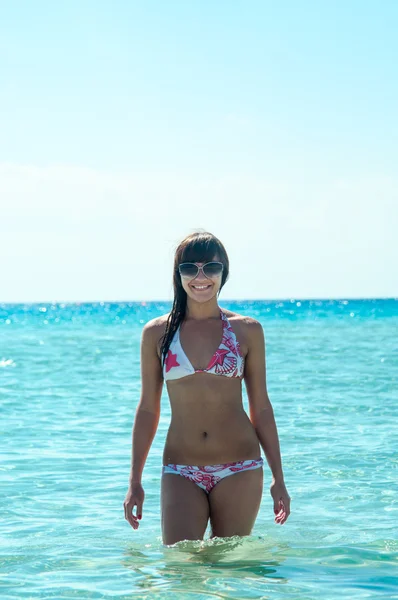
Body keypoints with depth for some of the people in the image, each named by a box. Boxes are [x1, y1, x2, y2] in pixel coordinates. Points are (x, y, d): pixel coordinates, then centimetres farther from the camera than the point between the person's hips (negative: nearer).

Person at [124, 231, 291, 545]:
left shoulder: (247, 330, 3)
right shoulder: (157, 332, 4)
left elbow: (261, 407, 7)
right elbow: (148, 409, 8)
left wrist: (278, 478, 5)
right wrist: (135, 482, 7)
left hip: (239, 471, 0)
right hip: (181, 472, 0)